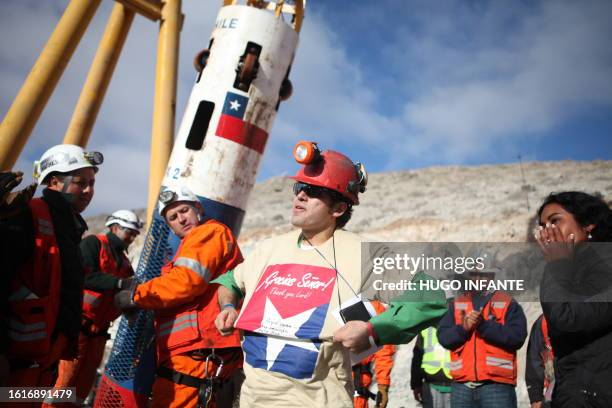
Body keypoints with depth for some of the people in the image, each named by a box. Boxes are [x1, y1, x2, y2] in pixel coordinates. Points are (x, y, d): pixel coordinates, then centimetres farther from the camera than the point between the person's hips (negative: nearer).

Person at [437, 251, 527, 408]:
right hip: (462, 385, 4)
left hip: (497, 384, -3)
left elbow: (517, 337, -10)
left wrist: (483, 325, -17)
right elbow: (443, 337, 4)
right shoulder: (456, 304, 14)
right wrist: (463, 328, -14)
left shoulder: (508, 304, 4)